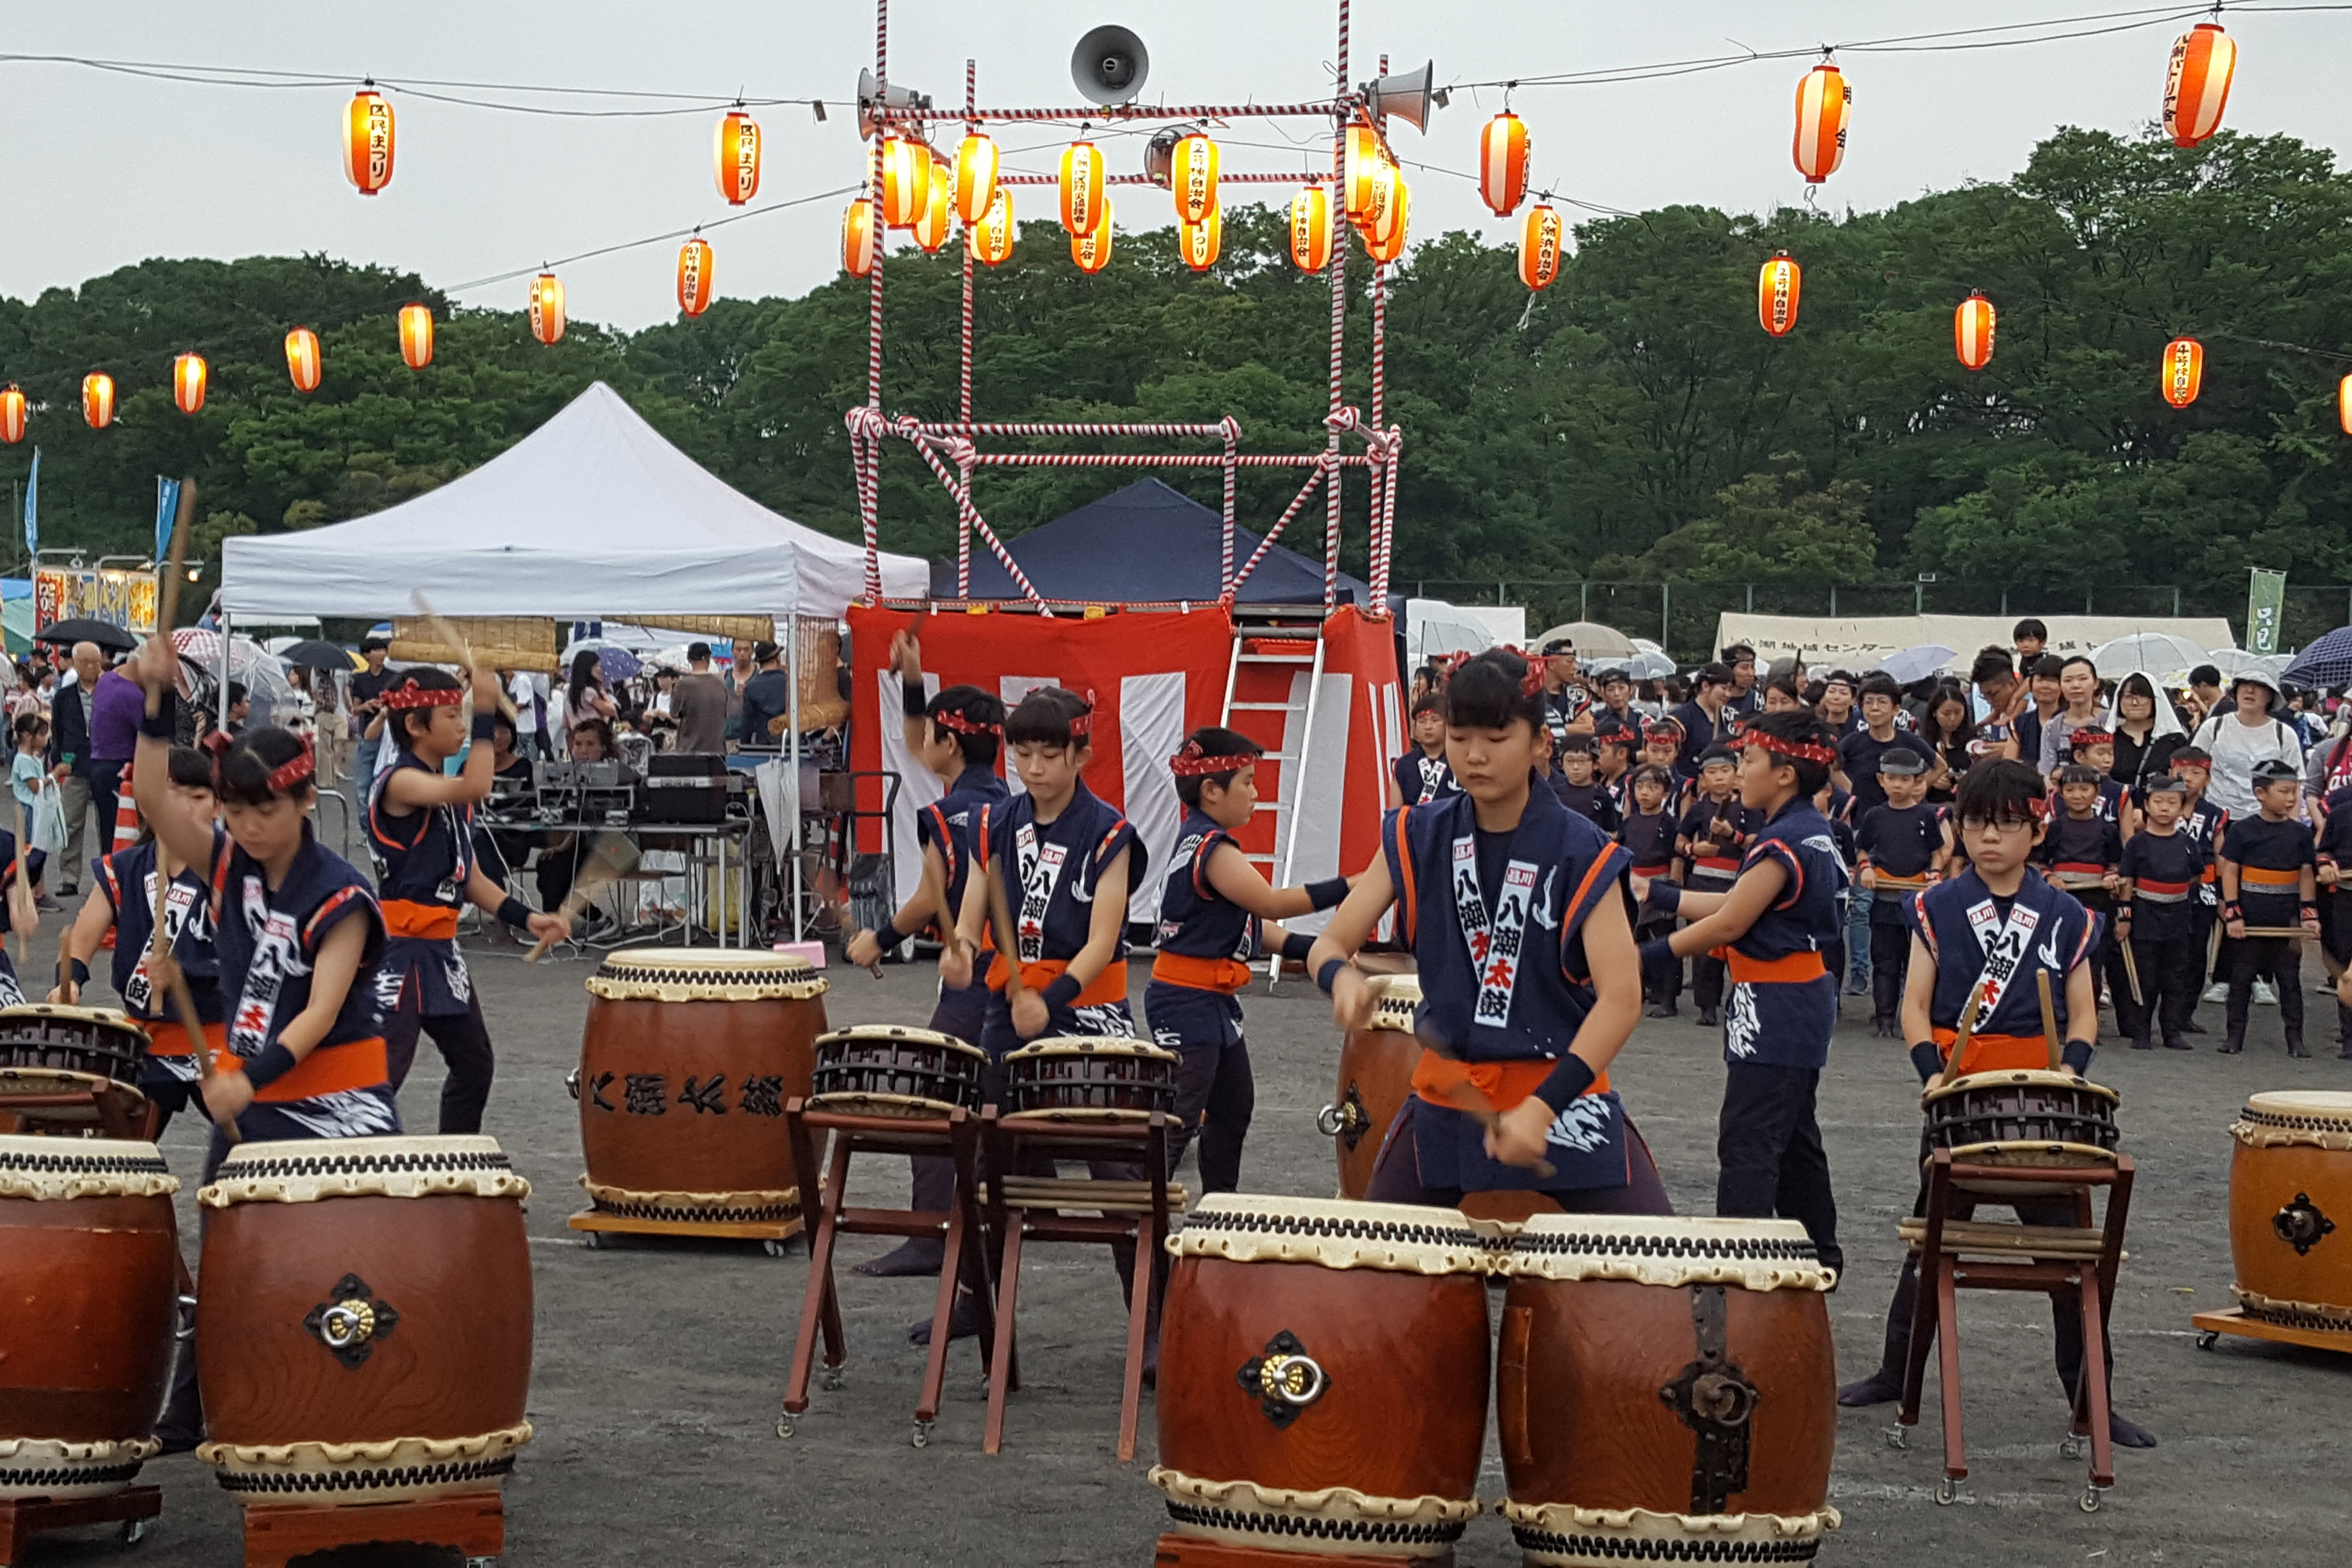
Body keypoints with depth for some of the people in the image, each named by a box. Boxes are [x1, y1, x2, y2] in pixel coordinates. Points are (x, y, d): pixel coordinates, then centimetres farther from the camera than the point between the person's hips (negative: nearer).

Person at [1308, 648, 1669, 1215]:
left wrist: (1543, 1108, -28)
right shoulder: (1419, 838, 2)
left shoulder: (1580, 854, -9)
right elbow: (1330, 944, 1)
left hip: (1562, 1096, -2)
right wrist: (1343, 978, -25)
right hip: (1446, 1096, 3)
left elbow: (1621, 997, -16)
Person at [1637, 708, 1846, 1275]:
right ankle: (1819, 1254, 27)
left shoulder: (1785, 841, -20)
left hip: (1774, 1008, -11)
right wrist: (1660, 895, 11)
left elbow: (1729, 924, -18)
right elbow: (1737, 905, 13)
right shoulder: (1814, 833, 11)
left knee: (1747, 1143, -9)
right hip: (1805, 1000, 11)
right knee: (1795, 1137, 19)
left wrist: (1652, 952, -9)